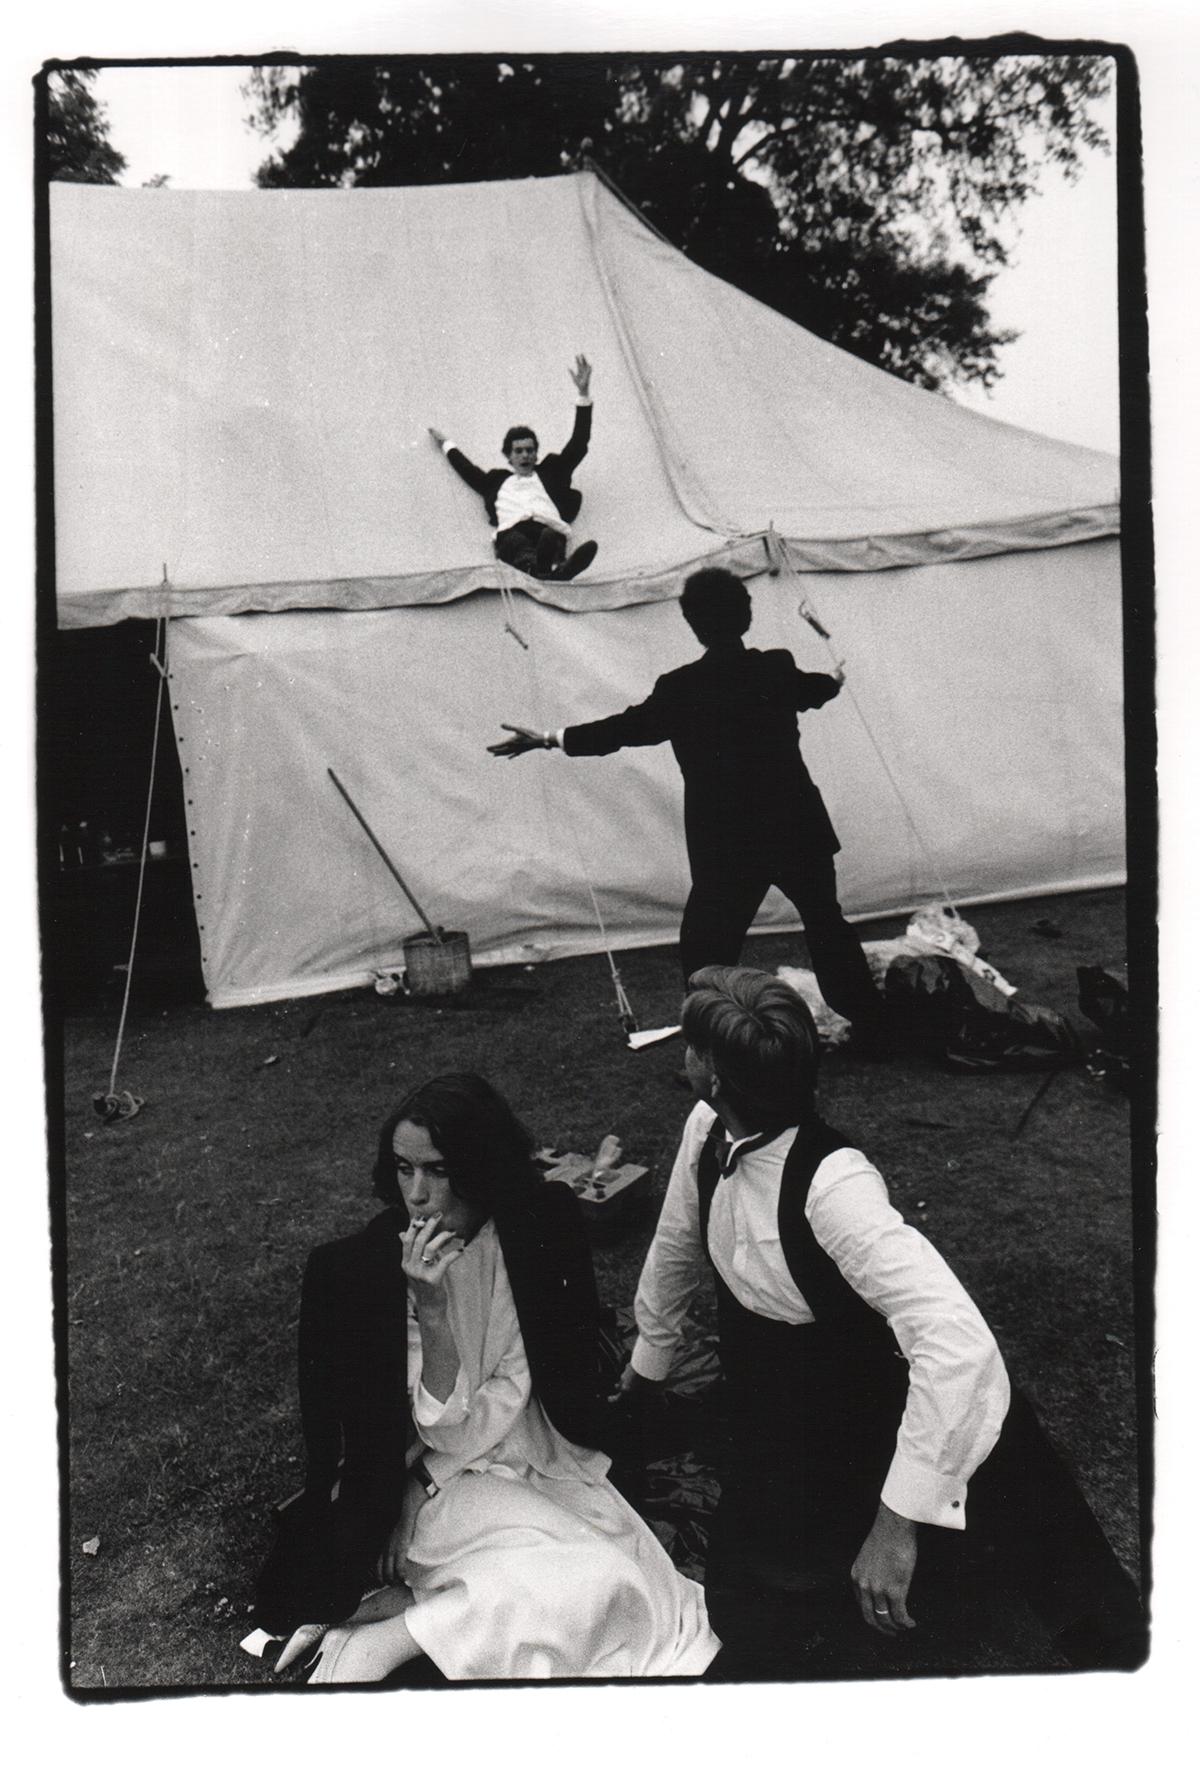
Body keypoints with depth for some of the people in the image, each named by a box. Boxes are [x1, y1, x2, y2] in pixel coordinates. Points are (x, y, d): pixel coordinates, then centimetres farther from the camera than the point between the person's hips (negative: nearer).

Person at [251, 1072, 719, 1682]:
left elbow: (573, 1373, 1)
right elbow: (442, 1432, -16)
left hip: (547, 1459, 4)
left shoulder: (544, 1222, -10)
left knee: (638, 1587, -14)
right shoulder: (356, 1268, -17)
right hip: (444, 1482, -4)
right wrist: (430, 1306, -30)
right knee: (593, 1583, -21)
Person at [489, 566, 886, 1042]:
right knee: (826, 923, 21)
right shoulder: (779, 670, 1)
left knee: (707, 947, 5)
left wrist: (548, 739, 5)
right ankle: (869, 1027, 30)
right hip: (798, 830, 5)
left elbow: (626, 727, -6)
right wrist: (834, 679, 48)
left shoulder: (681, 689, -12)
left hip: (727, 845, -4)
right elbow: (815, 690, 22)